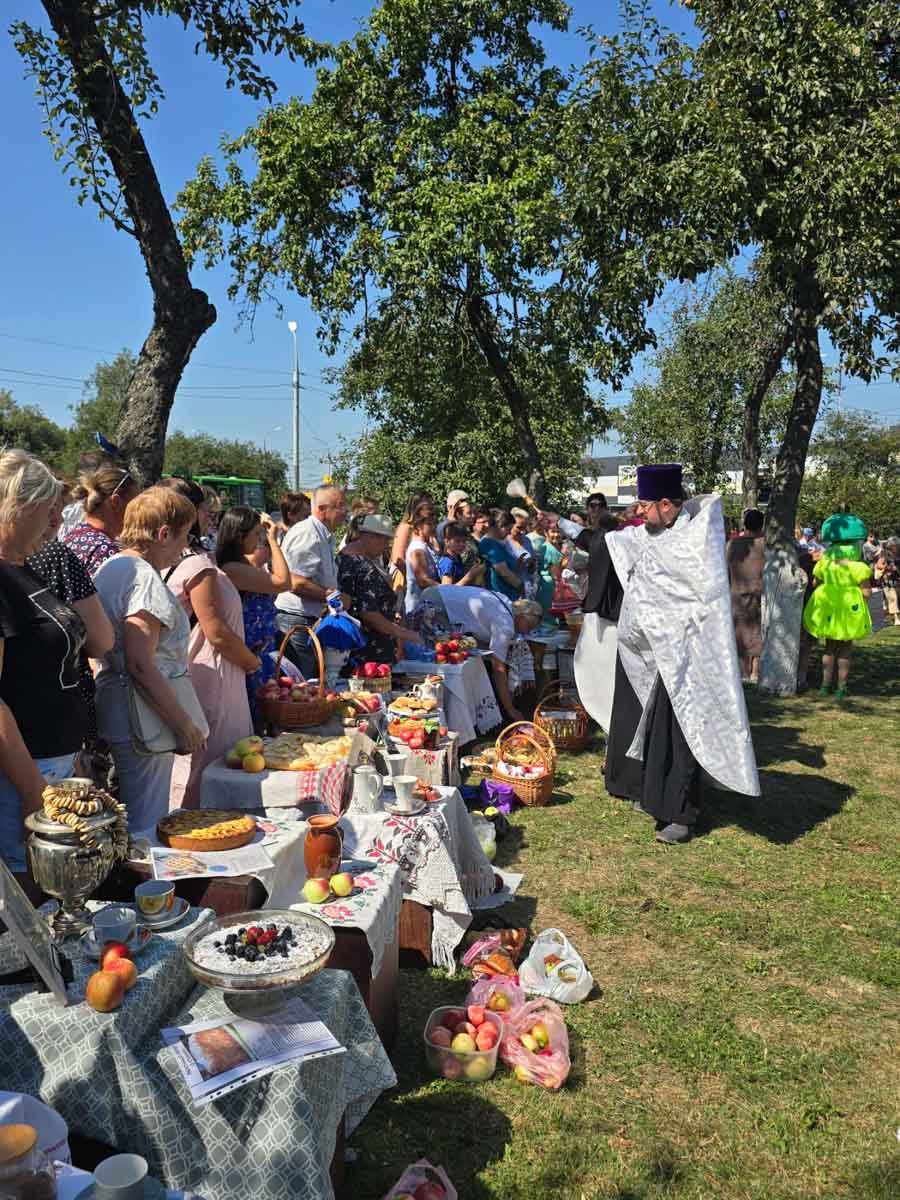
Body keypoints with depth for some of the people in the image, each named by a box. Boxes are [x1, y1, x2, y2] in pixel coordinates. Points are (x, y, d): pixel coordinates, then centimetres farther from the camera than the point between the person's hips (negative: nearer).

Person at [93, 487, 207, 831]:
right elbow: (141, 666, -25)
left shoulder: (109, 567, 12)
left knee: (129, 821, 21)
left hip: (111, 708, 10)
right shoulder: (145, 578, -19)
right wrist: (185, 725, -20)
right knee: (147, 829, 1)